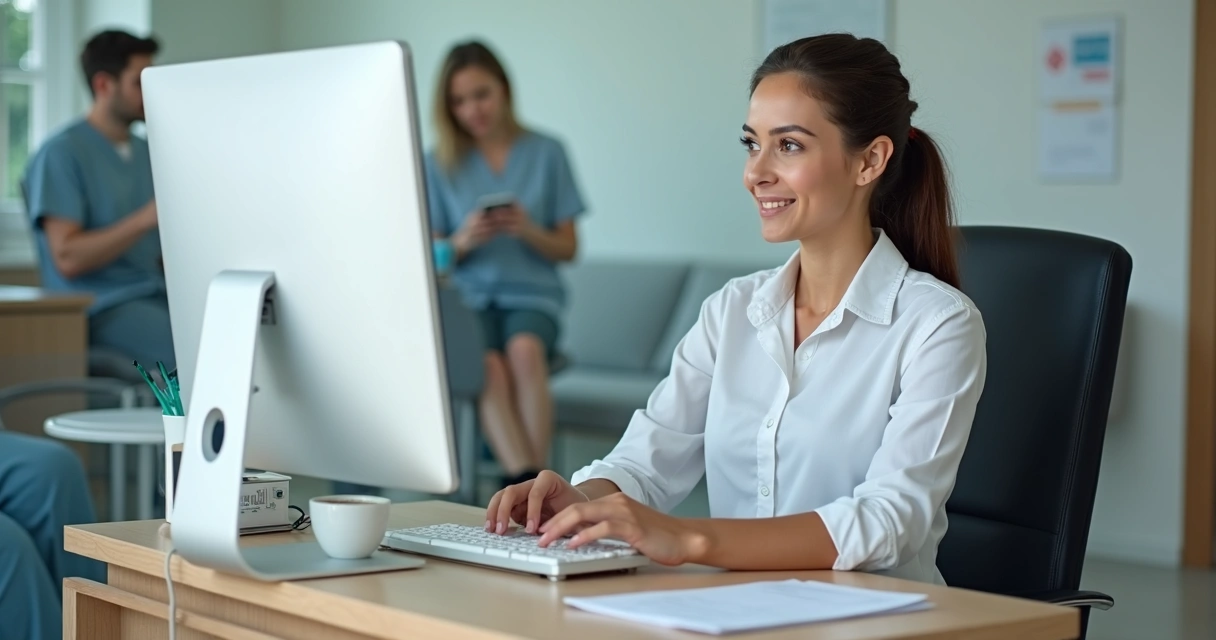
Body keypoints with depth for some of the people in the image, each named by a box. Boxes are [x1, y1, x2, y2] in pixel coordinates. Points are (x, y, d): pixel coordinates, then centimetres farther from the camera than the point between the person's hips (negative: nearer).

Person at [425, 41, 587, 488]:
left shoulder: (546, 153, 6)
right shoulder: (440, 163, 8)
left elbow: (568, 249, 7)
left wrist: (530, 232, -14)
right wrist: (462, 241, -14)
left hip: (531, 293, 0)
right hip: (466, 297, 0)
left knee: (525, 349, -36)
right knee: (487, 363, -34)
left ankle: (529, 483, -34)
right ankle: (528, 484, -40)